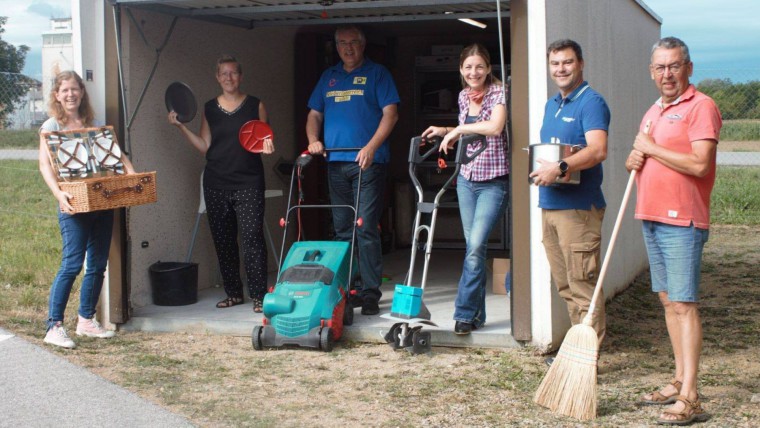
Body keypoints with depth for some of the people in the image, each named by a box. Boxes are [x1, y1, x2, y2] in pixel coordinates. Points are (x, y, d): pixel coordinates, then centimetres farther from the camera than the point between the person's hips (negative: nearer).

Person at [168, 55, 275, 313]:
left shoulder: (255, 106, 4)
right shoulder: (209, 108, 10)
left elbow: (265, 141, 9)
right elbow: (205, 146, 8)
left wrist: (267, 145, -13)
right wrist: (181, 127, 0)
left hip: (248, 183, -3)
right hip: (216, 184, 3)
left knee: (252, 238, -11)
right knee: (223, 240, 7)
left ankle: (259, 295, -6)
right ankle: (233, 293, 19)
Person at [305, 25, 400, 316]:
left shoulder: (377, 74, 3)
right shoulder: (328, 77, 19)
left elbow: (390, 113, -6)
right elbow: (314, 114, 20)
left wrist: (371, 147, -17)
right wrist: (313, 140, 0)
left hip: (367, 161, -5)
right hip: (335, 162, 6)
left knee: (366, 228, -10)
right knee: (342, 229, 9)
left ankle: (371, 292, -8)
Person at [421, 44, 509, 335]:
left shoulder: (498, 93, -10)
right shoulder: (464, 97, 10)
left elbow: (495, 127, -28)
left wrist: (458, 129, -19)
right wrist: (446, 132, 9)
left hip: (493, 182, -6)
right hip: (467, 179, 6)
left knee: (476, 245, -14)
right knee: (473, 246, 8)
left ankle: (465, 313, -8)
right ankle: (477, 314, 15)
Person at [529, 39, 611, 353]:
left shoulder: (591, 103, -8)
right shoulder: (551, 105, 19)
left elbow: (598, 150, -23)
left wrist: (560, 168, -32)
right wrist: (539, 167, 7)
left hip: (579, 207, -9)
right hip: (549, 206, 9)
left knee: (584, 285, -6)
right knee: (565, 286, 13)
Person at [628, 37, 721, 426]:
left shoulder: (701, 106, -9)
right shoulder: (653, 112, 18)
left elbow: (699, 164, -20)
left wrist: (651, 148, -11)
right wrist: (633, 160, 3)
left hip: (682, 221, -8)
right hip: (650, 217, 9)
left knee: (684, 304, -10)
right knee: (668, 301, 12)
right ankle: (679, 381, 20)